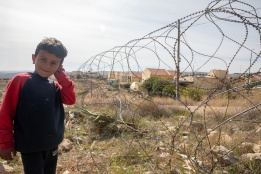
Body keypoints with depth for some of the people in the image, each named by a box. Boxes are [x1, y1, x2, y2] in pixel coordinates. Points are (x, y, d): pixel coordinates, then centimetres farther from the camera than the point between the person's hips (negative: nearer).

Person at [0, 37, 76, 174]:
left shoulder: (55, 86, 3)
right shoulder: (20, 80, -13)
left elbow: (71, 99, -9)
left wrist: (61, 76, -10)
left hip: (52, 146, 6)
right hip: (30, 148, -5)